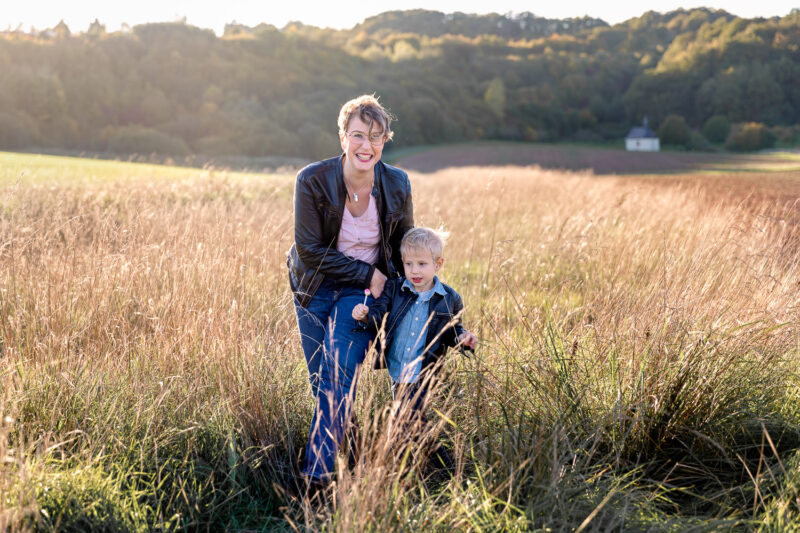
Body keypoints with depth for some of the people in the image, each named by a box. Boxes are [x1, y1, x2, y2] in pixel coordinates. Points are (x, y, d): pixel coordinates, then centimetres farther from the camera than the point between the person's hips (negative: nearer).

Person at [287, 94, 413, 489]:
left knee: (341, 376, -14)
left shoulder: (396, 185, -10)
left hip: (364, 292, 0)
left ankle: (318, 470, -10)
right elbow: (310, 249, -15)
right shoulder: (312, 180, -18)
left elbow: (402, 245, 7)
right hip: (316, 289, 0)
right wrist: (367, 274, -15)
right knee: (322, 384, 3)